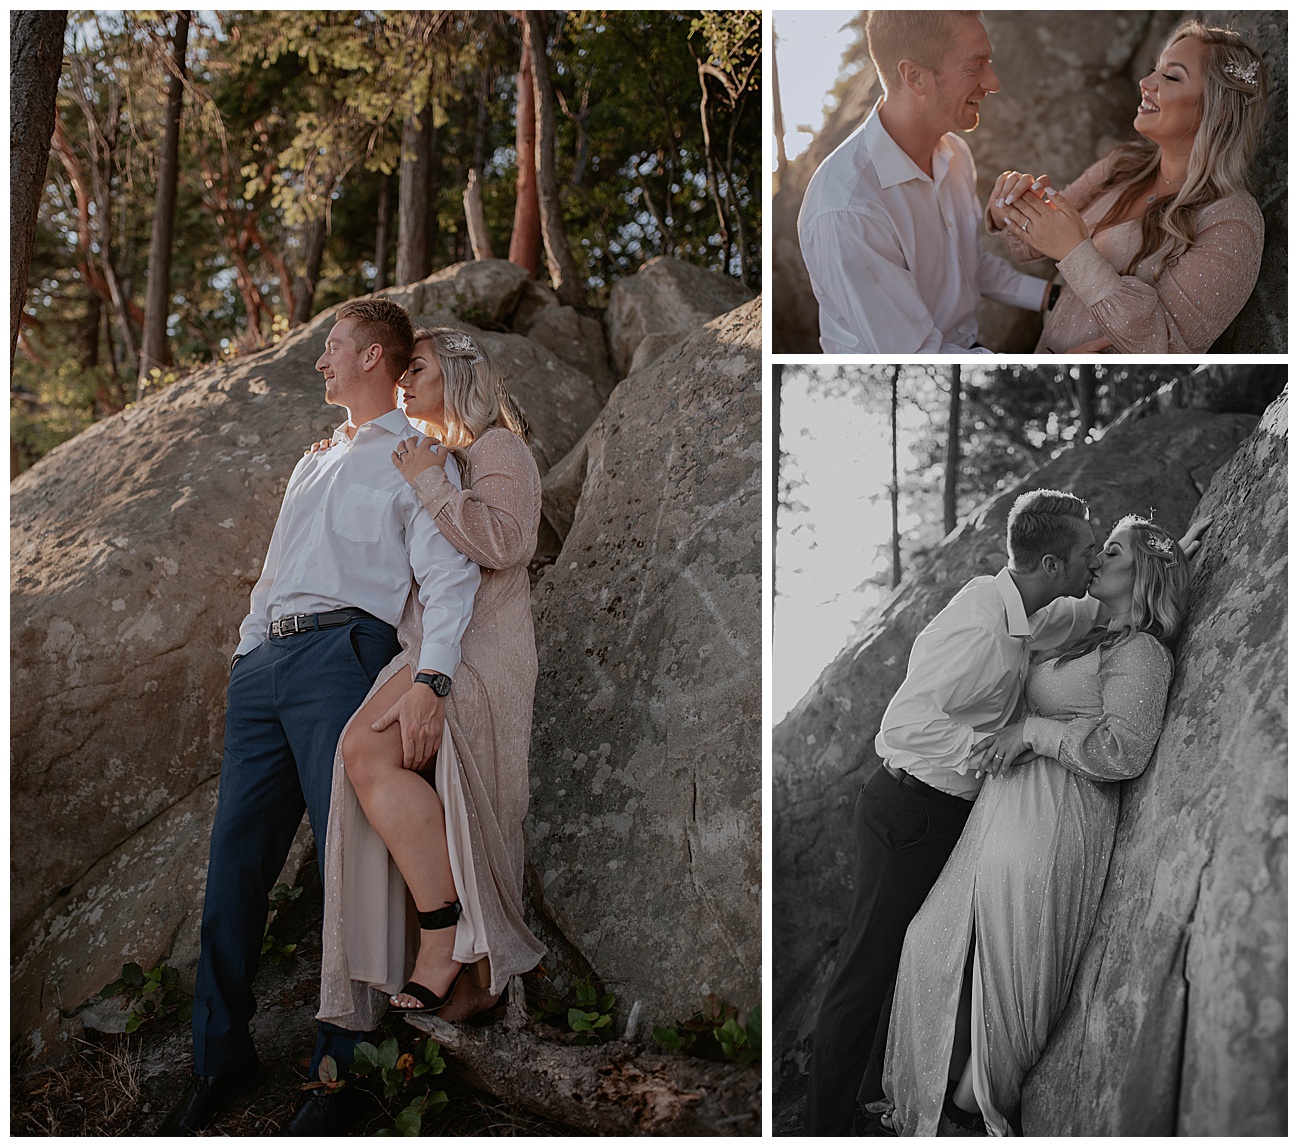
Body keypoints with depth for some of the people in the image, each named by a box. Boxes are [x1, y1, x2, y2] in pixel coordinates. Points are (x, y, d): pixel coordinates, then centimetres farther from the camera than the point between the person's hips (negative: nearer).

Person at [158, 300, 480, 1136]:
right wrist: (248, 655, 18)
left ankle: (345, 1067, 0)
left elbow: (450, 575, -7)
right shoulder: (315, 463, 28)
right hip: (265, 661, 7)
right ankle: (222, 1054, 13)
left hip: (341, 655, -7)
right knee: (236, 856, 4)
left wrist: (432, 678, -22)